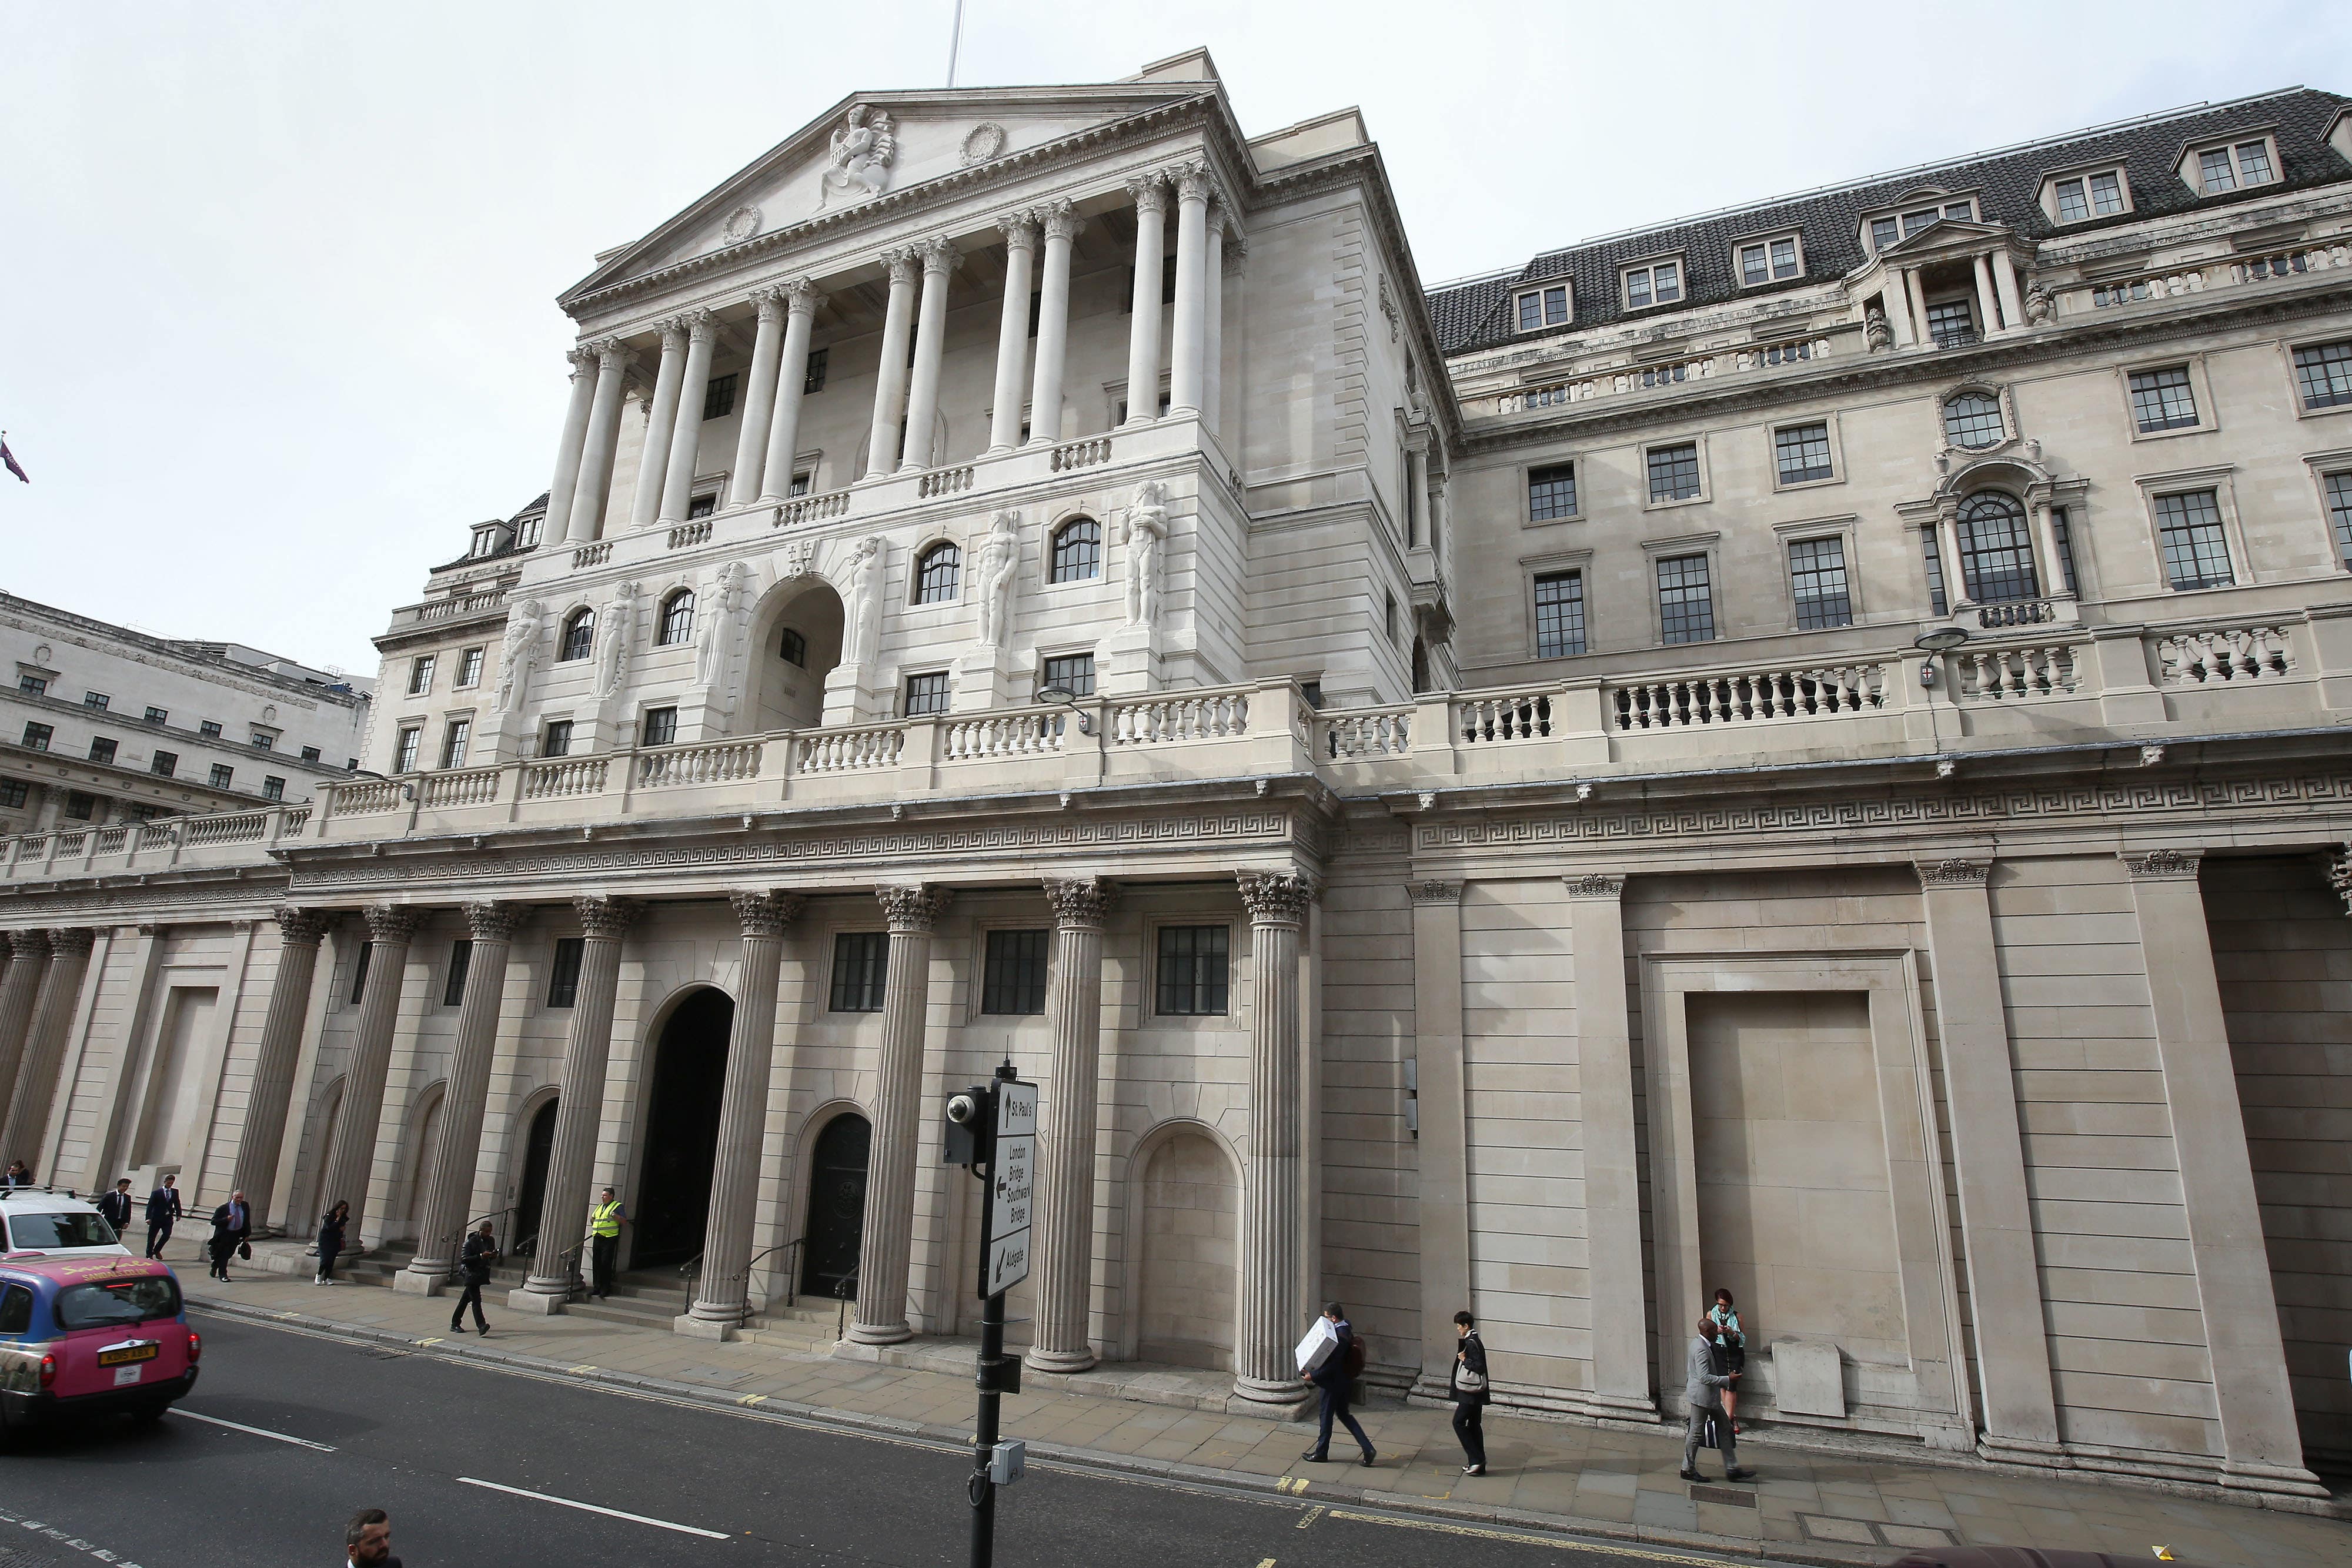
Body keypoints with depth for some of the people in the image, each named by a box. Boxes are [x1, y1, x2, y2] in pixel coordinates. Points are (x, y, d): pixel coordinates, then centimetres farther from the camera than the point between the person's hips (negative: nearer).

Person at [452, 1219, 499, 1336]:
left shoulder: (491, 1241, 7)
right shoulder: (471, 1241, -11)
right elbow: (464, 1260, -15)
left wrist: (494, 1256, -5)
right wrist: (481, 1256, -25)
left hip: (482, 1274, 6)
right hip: (471, 1274, -6)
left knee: (466, 1299, 16)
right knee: (476, 1300, -13)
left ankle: (455, 1324, 25)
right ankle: (482, 1327, -21)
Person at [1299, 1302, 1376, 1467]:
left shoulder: (1340, 1335, -27)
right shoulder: (1346, 1328, 3)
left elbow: (1333, 1364, -28)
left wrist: (1314, 1376, -23)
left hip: (1334, 1382, -10)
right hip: (1343, 1381, 10)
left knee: (1326, 1416, 6)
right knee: (1343, 1414, 17)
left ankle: (1321, 1453, 21)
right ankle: (1367, 1448, 13)